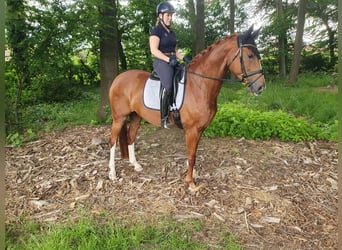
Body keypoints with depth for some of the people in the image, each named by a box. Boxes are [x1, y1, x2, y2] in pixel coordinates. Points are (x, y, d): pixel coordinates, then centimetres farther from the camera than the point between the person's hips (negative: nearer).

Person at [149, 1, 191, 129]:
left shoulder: (172, 32, 20)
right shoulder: (156, 31, -3)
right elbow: (154, 50, -14)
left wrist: (184, 58, 3)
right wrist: (168, 59, -23)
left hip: (173, 62, 9)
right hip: (161, 62, -8)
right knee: (168, 86, -29)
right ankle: (163, 117, -23)